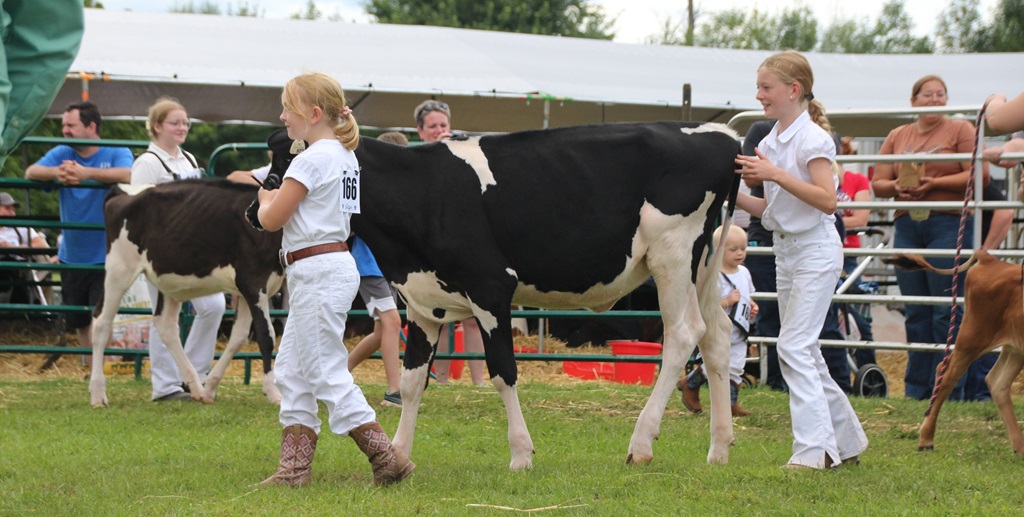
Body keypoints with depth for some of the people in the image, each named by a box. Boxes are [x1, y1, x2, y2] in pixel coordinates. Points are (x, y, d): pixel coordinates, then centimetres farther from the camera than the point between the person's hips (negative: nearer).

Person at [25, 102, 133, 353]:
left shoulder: (117, 153, -6)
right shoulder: (61, 154, 5)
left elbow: (128, 175, -27)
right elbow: (30, 172, -10)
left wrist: (87, 172, -41)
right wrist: (56, 172, -33)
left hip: (106, 256, -5)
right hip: (71, 255, 5)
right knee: (79, 322, 13)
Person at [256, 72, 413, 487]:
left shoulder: (312, 160, -16)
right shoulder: (344, 157, 13)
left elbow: (272, 219, -13)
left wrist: (265, 201, 7)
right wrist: (277, 197, 11)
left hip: (318, 270, -10)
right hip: (332, 263, 10)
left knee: (327, 375, -7)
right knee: (292, 372, 12)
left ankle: (386, 457, -8)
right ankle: (295, 466, 13)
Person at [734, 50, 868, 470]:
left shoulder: (811, 138, -13)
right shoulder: (770, 143, 11)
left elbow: (826, 199, -22)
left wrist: (777, 174, -27)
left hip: (816, 248, -9)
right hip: (785, 249, 9)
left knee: (795, 346, -15)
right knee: (806, 354, 11)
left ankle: (815, 447, -15)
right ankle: (846, 440, 22)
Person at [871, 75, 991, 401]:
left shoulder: (960, 130, 3)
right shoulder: (897, 136, 16)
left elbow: (980, 175, -8)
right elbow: (878, 183, 16)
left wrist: (935, 183, -14)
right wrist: (896, 187, -6)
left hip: (948, 225, -5)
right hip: (907, 225, 5)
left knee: (947, 312, -6)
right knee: (916, 313, 7)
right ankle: (916, 389, 12)